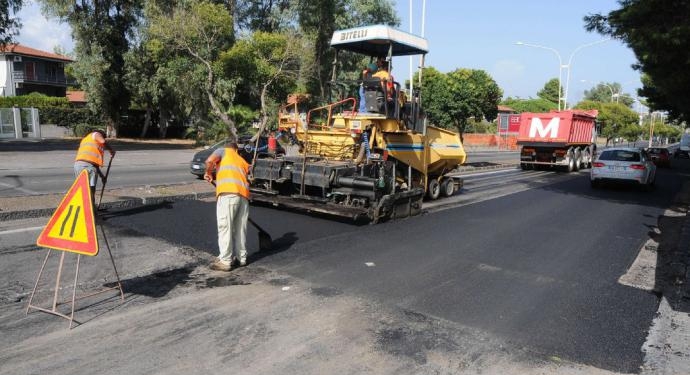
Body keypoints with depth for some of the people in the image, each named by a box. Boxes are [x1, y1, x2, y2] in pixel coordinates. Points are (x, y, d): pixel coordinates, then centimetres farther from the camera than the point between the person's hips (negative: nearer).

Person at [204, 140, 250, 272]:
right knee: (240, 228, 15)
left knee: (225, 227, -2)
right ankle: (241, 258, 23)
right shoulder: (243, 161, 34)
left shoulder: (223, 150, 19)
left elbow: (210, 160, 0)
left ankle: (225, 261, 2)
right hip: (244, 194, 6)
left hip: (228, 193, -6)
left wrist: (208, 173, 17)